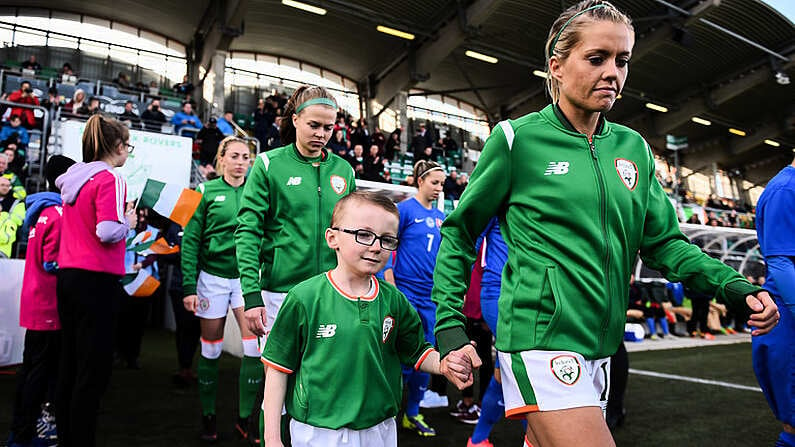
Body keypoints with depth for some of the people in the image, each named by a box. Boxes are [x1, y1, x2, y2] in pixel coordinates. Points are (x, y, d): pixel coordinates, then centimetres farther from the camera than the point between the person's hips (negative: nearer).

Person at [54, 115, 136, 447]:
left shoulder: (73, 178, 13)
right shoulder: (109, 179, -11)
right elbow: (107, 231, -20)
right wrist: (128, 222, -2)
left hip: (67, 276, 9)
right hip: (97, 280, -9)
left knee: (70, 363, 15)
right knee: (94, 369, -2)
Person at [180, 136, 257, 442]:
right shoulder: (207, 191, 0)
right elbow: (191, 240, -2)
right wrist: (189, 287, -7)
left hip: (246, 276, 1)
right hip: (212, 276, -1)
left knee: (255, 345, -7)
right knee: (211, 348, 8)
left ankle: (245, 418, 10)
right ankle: (208, 416, 26)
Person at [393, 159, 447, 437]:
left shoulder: (440, 217, 12)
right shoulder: (405, 209, -6)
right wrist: (390, 284, -14)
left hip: (431, 295, 6)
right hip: (406, 292, -6)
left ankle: (412, 414, 26)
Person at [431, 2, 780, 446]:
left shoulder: (633, 147, 8)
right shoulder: (517, 138, -7)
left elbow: (663, 241, 12)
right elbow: (459, 232, -3)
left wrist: (732, 284, -5)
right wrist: (450, 327, -10)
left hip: (600, 345, 6)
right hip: (541, 339, -6)